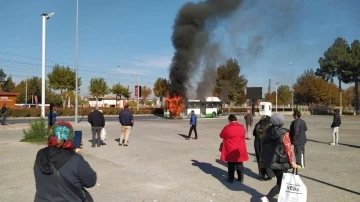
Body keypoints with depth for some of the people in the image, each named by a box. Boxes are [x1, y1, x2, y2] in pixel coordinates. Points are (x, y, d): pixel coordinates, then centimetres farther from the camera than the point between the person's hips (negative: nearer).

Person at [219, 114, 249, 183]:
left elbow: (221, 135, 2)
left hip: (230, 150, -3)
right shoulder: (242, 127, 0)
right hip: (240, 149, 3)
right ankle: (241, 178, 22)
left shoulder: (227, 127, -12)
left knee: (231, 165, 8)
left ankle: (231, 179, 13)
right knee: (240, 164, 15)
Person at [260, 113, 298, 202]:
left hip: (270, 160, 7)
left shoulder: (268, 131, 2)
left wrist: (263, 158, 19)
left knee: (280, 180, 21)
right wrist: (292, 162, -5)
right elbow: (288, 149, -14)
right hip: (280, 161, -6)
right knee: (281, 182, 3)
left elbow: (264, 145, 9)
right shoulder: (284, 133, -15)